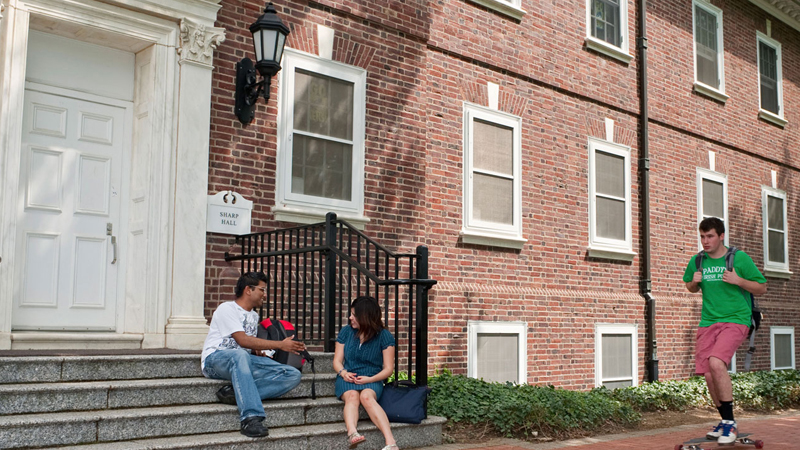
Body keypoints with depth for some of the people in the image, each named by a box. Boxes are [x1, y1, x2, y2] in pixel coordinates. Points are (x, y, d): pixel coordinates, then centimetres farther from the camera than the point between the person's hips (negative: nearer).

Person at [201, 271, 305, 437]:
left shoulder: (254, 316, 23)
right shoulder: (227, 309, -4)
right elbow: (242, 340, -16)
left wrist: (259, 352, -1)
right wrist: (280, 345, -18)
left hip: (245, 361, 7)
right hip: (215, 359, -7)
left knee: (293, 375, -15)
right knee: (239, 355, -44)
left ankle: (234, 393, -28)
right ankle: (251, 418, -49)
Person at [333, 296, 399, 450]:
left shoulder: (384, 336, -1)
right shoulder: (346, 332, 7)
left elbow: (388, 369, -1)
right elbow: (337, 361, 10)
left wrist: (370, 379, -16)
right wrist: (343, 372, -12)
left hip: (372, 379, -2)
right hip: (348, 378, 2)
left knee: (366, 396, -37)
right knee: (352, 396, -34)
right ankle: (352, 433, -61)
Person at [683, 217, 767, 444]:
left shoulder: (739, 258, -3)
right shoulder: (697, 261, 8)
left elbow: (762, 288, 3)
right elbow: (690, 287, 25)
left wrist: (738, 280, -13)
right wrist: (694, 281, 2)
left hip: (735, 320, -5)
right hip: (707, 323, 5)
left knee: (716, 362, -26)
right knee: (709, 374, 0)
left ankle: (730, 422, -13)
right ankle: (725, 421, 21)